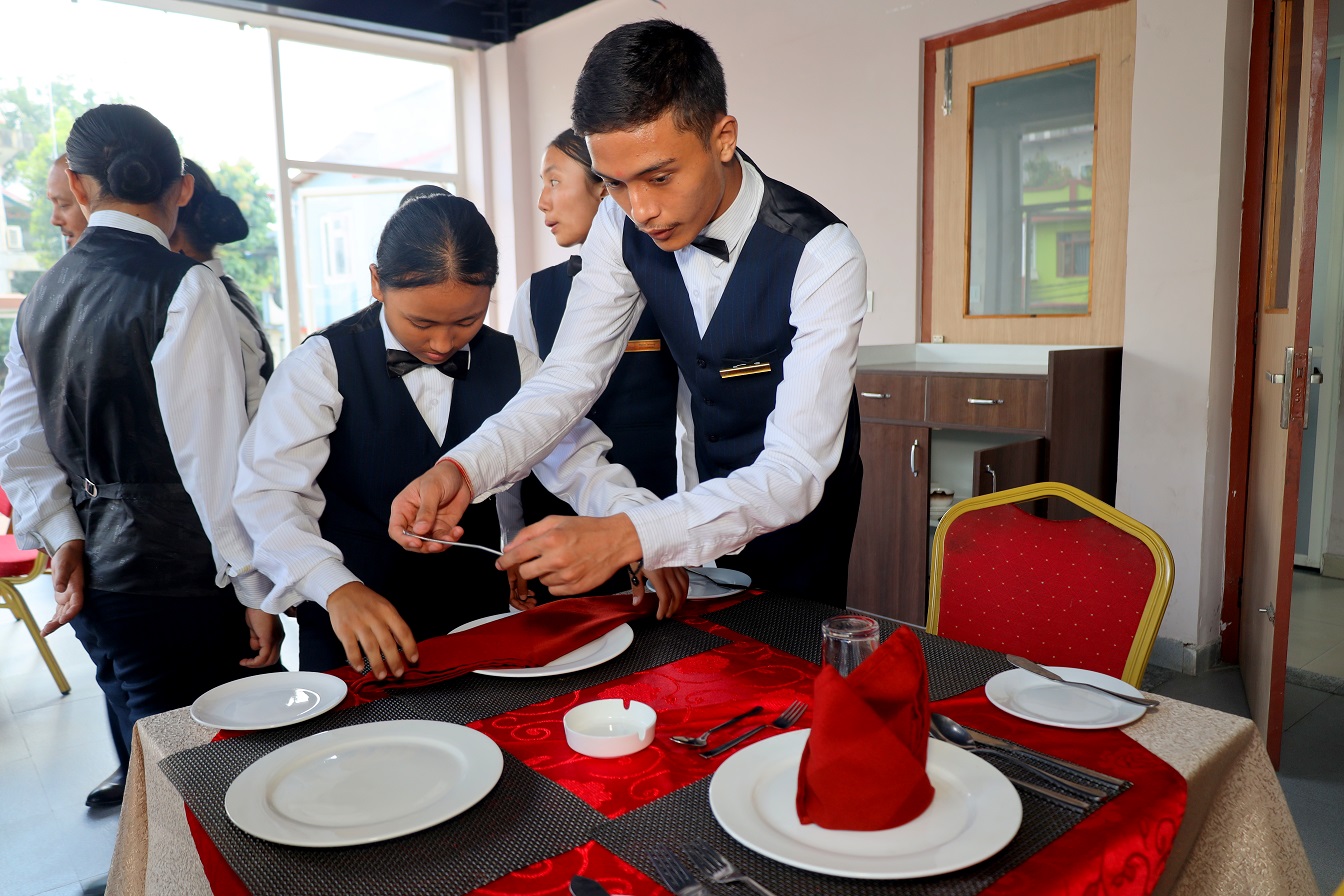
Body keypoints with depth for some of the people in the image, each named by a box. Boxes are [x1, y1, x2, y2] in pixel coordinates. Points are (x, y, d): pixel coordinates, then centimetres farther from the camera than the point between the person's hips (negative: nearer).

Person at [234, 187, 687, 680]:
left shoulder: (510, 363, 0)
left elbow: (574, 457, -4)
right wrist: (335, 588, -33)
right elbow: (268, 491, -17)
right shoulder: (323, 365, -10)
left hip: (479, 618, -1)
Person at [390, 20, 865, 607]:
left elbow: (796, 470, -36)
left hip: (800, 495, -4)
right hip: (705, 484, 4)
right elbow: (570, 377, -14)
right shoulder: (623, 225, -16)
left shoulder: (822, 255, -31)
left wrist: (624, 537, -50)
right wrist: (463, 469, -32)